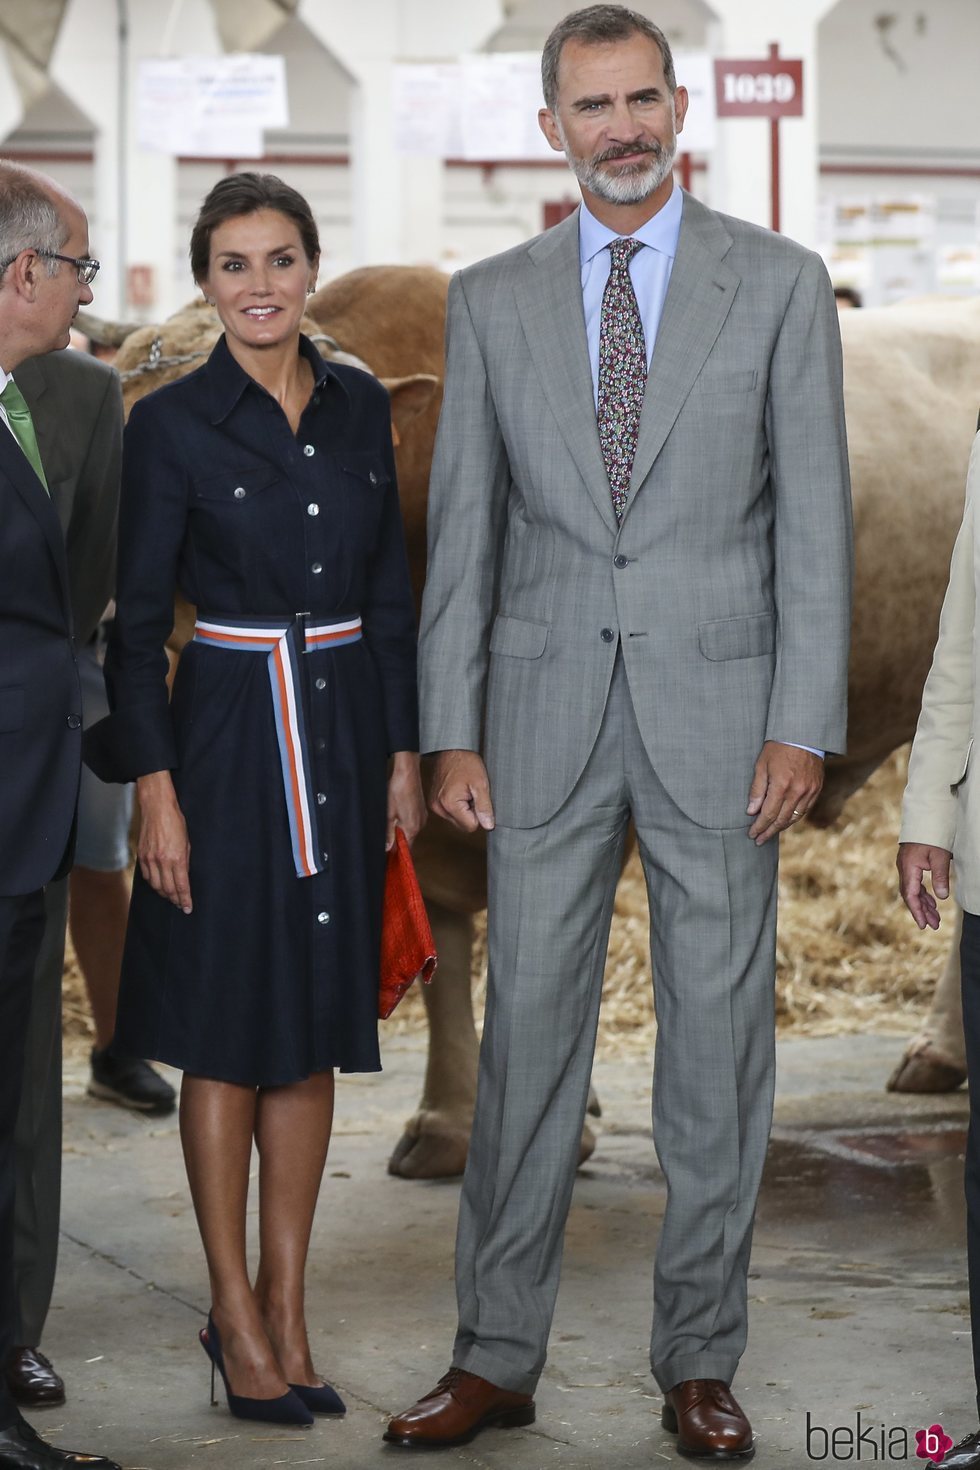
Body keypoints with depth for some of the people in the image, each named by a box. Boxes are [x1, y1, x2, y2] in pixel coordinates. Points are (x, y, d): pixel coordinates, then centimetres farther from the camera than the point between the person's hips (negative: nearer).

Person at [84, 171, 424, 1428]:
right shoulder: (170, 425, -6)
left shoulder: (360, 408, 7)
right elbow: (136, 620, -6)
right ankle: (235, 1311, 12)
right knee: (229, 1030, 2)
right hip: (232, 740, -4)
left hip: (345, 734, 4)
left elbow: (390, 594, 12)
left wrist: (403, 750, 7)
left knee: (314, 1034, 8)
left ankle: (285, 1309, 17)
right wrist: (154, 787, -12)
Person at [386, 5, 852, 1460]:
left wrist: (803, 726, -9)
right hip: (546, 711, 1)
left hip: (720, 710, -1)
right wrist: (452, 731, 1)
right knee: (528, 1026, 4)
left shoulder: (779, 285, 1)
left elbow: (814, 518, -2)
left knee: (718, 1038, 4)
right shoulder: (492, 299, 6)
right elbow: (462, 524, 7)